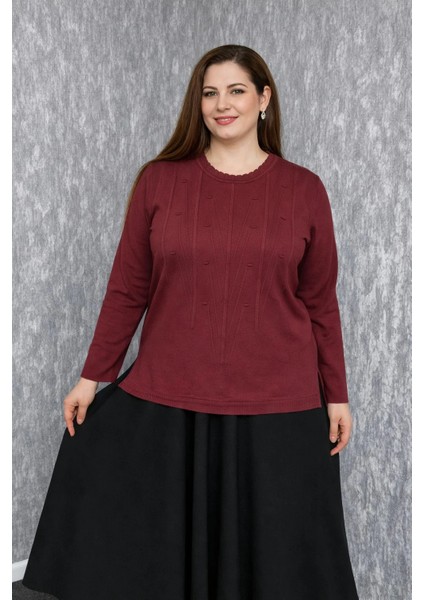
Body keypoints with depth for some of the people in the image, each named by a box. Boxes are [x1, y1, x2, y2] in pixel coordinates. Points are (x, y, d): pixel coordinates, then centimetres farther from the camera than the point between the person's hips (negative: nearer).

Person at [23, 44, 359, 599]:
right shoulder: (159, 180, 1)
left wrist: (336, 395, 5)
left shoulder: (304, 189, 1)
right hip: (166, 400, 1)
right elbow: (127, 289, 3)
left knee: (272, 555, 15)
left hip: (277, 406, 0)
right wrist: (93, 376, 3)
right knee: (153, 555, 14)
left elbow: (321, 302, 4)